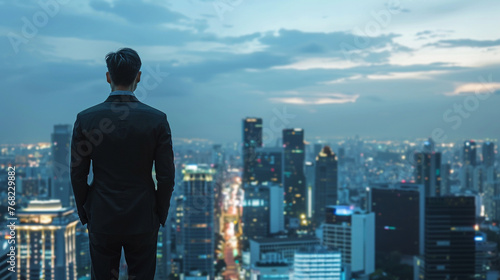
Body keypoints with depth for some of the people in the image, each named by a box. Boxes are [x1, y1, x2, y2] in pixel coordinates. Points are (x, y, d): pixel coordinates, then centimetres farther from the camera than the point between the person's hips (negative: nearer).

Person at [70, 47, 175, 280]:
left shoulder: (85, 119, -9)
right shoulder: (157, 120, -12)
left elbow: (78, 174, -3)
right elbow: (166, 176, -8)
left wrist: (84, 212, 11)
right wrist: (161, 214, 6)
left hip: (102, 219, 1)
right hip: (142, 218, 0)